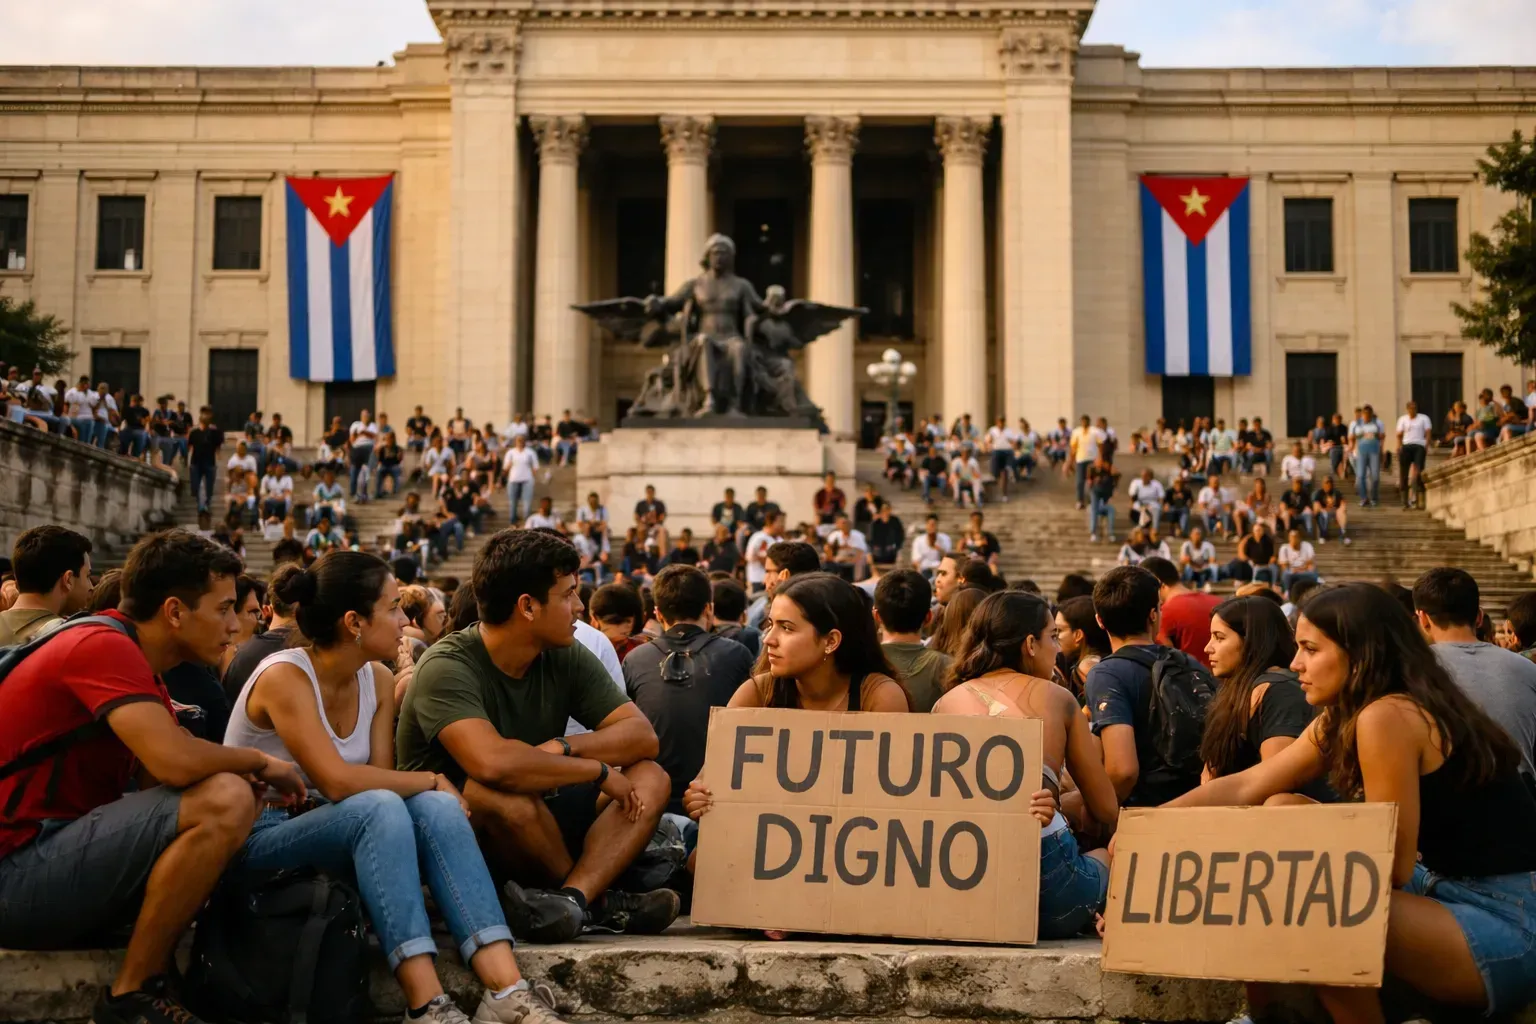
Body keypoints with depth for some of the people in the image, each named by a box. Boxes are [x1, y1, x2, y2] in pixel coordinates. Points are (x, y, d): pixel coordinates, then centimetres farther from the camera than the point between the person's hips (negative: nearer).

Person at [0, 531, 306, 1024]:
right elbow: (175, 762, -29)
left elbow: (158, 783, 10)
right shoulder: (105, 646, -16)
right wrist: (260, 761, -10)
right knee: (225, 802, -24)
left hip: (54, 857, 11)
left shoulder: (132, 660, 16)